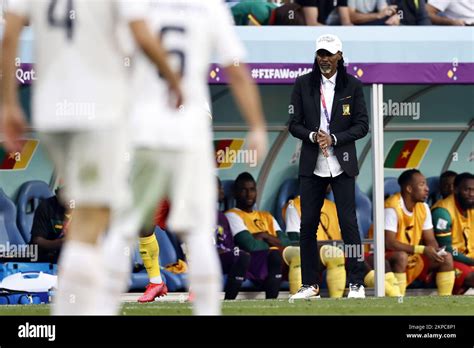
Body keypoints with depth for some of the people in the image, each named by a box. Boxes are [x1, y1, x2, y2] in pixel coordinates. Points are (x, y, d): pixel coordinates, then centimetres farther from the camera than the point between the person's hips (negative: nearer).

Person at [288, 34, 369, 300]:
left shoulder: (353, 86, 2)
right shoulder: (303, 84, 5)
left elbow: (362, 125, -1)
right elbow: (294, 125, 5)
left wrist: (333, 139, -14)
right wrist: (313, 136, -14)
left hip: (342, 165, -2)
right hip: (311, 166, 2)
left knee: (349, 223, -5)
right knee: (308, 225, 2)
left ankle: (356, 283, 0)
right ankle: (310, 284, 10)